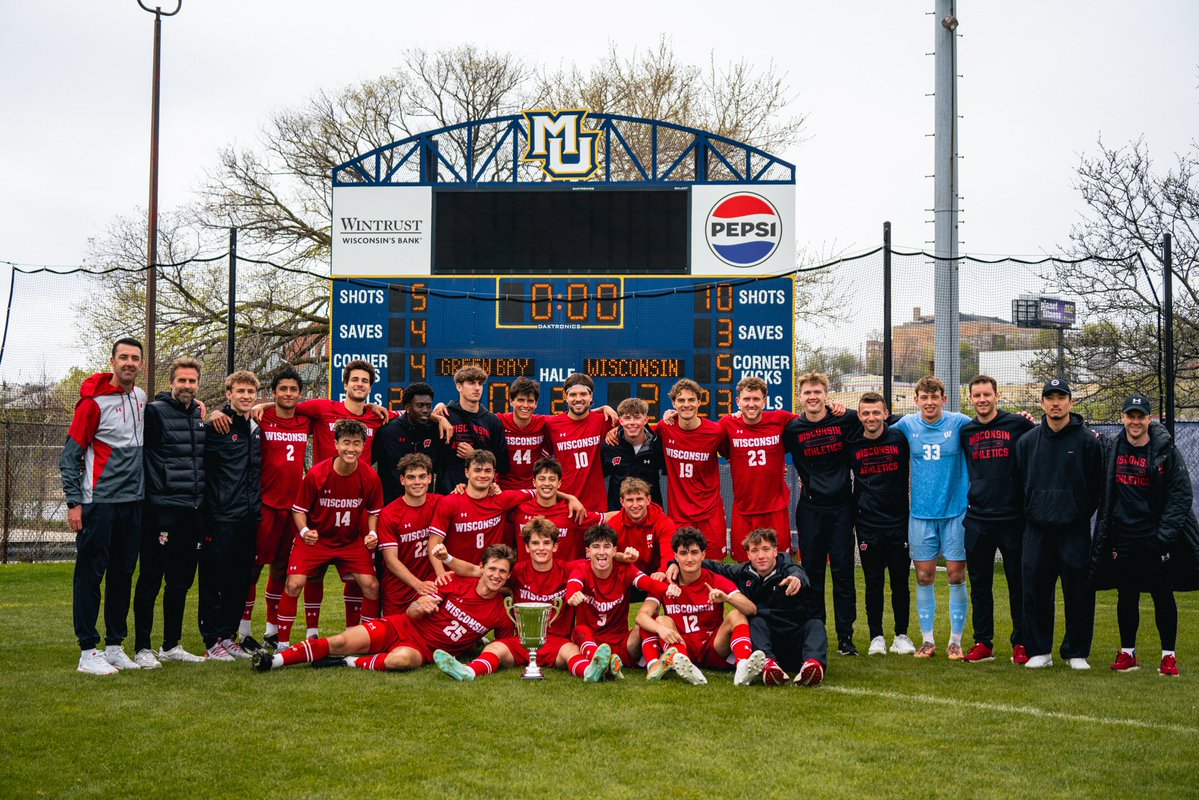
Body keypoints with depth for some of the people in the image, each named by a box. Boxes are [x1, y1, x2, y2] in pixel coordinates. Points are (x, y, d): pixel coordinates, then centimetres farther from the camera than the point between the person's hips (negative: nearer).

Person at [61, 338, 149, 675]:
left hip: (132, 502, 7)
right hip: (99, 504, -6)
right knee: (90, 575, -2)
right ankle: (88, 651, 2)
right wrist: (74, 502, -13)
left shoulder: (140, 397, 10)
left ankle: (115, 645, 18)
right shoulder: (94, 401, -9)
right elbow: (71, 454, -8)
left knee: (122, 574, 10)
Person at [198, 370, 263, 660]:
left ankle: (228, 635, 20)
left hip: (248, 517, 7)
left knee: (240, 579, 10)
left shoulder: (256, 430, 14)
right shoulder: (215, 426, -8)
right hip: (221, 519, -7)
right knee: (215, 580, 0)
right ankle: (213, 641, 7)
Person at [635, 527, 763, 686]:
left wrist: (725, 598, -34)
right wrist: (660, 628, -36)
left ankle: (743, 666, -48)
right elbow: (642, 616, -14)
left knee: (736, 615, -21)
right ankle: (681, 663, -52)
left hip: (714, 648, 0)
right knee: (662, 620, -22)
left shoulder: (716, 581, -1)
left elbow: (752, 609, -14)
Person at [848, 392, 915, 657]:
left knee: (900, 582, 5)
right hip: (867, 525, 0)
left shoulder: (899, 439, -2)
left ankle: (902, 635, 17)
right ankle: (876, 637, 13)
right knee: (873, 583, 4)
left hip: (898, 523, 0)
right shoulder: (852, 445, 2)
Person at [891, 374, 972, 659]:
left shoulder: (959, 422, -5)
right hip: (921, 513, 2)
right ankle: (927, 640, 15)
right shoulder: (907, 425, 2)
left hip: (955, 511, -2)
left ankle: (955, 641, 11)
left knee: (956, 575, 0)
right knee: (924, 577, 5)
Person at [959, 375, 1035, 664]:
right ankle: (983, 643, 15)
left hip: (1012, 517, -3)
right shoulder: (966, 432, 9)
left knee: (1019, 583, 3)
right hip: (977, 518, 4)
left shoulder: (1018, 424, -2)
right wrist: (969, 501, 12)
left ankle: (1021, 643, 12)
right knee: (979, 584, 7)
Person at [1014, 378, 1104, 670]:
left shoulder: (1088, 440, 0)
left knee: (1078, 591, 0)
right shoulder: (1027, 441, 8)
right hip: (1038, 528, 2)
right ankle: (1039, 651, 12)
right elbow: (1020, 482, 15)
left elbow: (1097, 485, 4)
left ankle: (1077, 652, 12)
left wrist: (1082, 514, 2)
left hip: (1075, 528, -2)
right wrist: (1030, 514, 10)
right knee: (1035, 590, 2)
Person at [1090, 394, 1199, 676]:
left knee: (1163, 595, 2)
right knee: (1126, 596, 8)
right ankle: (1127, 652, 19)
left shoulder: (1165, 450, -5)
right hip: (1122, 535, 2)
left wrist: (1166, 532, -11)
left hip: (1157, 538, -2)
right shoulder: (1110, 449, 3)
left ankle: (1168, 655, 11)